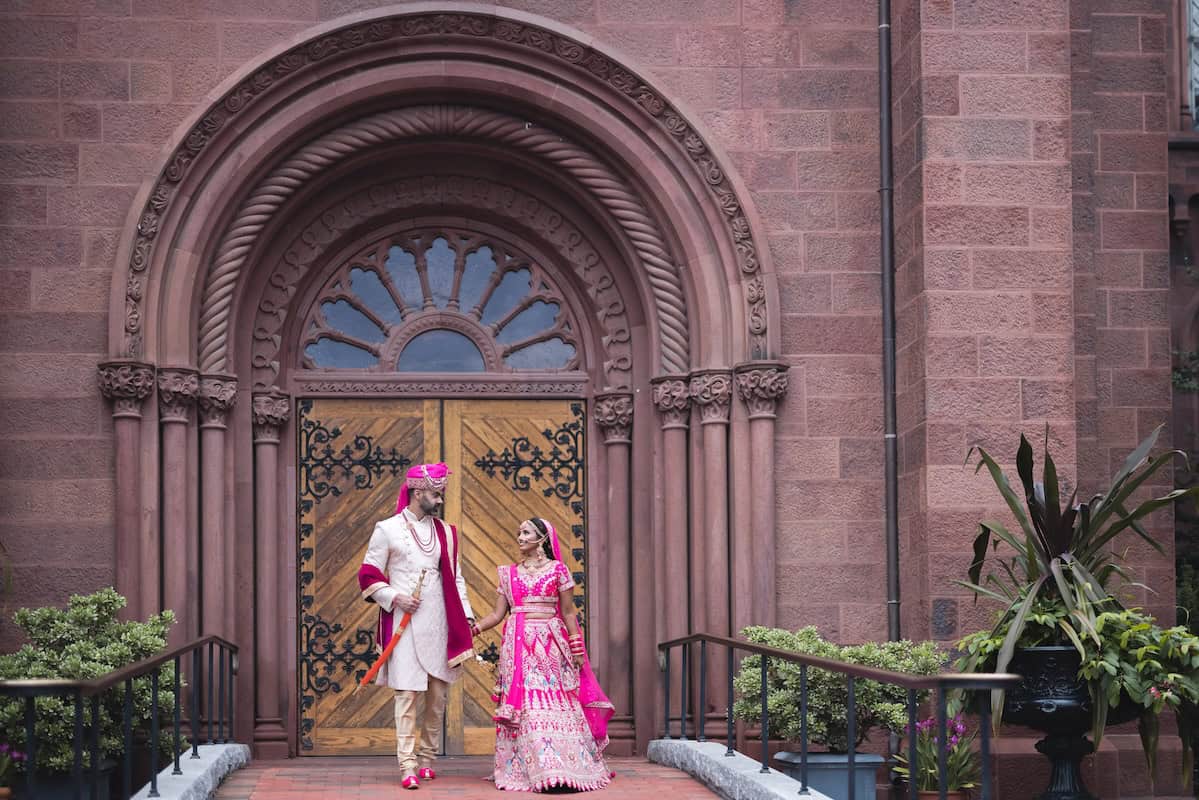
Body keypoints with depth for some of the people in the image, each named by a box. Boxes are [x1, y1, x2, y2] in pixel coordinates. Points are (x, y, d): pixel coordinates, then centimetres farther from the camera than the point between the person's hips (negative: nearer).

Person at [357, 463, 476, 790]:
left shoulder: (445, 532, 13)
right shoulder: (388, 530, 1)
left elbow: (455, 577, 15)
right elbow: (368, 575, 2)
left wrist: (466, 615, 7)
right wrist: (394, 597, -11)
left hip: (438, 624, 4)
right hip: (404, 624, -4)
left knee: (437, 694, 5)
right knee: (408, 694, -9)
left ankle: (427, 759, 17)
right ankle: (408, 767, -10)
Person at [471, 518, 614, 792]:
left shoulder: (557, 569, 6)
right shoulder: (509, 573, 13)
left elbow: (568, 612, 4)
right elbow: (497, 614, 10)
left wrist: (577, 649, 0)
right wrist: (473, 629, -4)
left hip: (551, 645, -2)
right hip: (519, 645, 2)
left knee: (556, 703, -7)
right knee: (524, 706, -4)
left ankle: (565, 769, -5)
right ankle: (532, 770, -2)